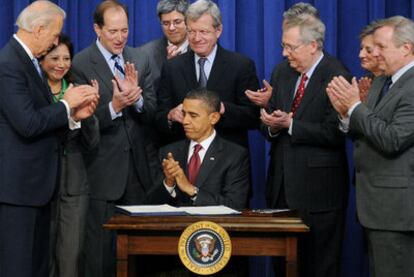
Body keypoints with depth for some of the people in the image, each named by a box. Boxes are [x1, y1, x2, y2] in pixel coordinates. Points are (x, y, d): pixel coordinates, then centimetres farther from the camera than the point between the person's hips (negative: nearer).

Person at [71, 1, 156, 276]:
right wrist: (114, 106, -28)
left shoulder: (140, 60, 8)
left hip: (138, 166, 4)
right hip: (103, 169, -4)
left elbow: (151, 113, 2)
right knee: (100, 246, 4)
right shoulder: (81, 64, -7)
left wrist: (136, 97, -18)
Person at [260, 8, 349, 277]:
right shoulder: (281, 72, 11)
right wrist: (272, 126, -9)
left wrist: (290, 124, -19)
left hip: (317, 186, -6)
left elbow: (334, 133, -18)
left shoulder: (336, 77, -12)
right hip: (282, 183, 7)